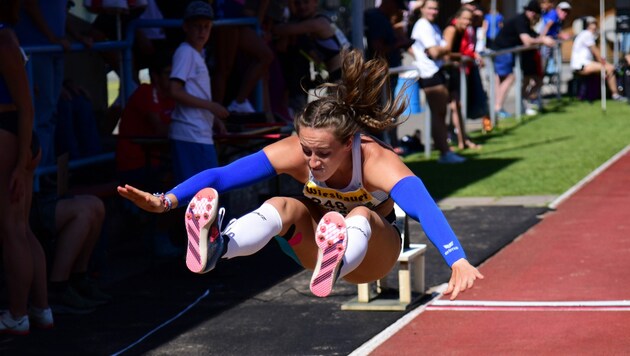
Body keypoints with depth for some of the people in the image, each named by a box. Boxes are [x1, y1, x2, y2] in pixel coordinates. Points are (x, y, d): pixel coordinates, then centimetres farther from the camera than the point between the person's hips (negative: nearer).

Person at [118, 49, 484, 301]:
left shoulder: (378, 162, -33)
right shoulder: (294, 152, -24)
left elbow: (425, 208, -50)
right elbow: (223, 175, -32)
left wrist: (458, 261, -66)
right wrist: (167, 200, -47)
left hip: (373, 251, -2)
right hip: (317, 244, 3)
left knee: (360, 215, -37)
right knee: (283, 206, -29)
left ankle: (337, 267, -72)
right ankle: (216, 247, -61)